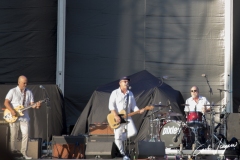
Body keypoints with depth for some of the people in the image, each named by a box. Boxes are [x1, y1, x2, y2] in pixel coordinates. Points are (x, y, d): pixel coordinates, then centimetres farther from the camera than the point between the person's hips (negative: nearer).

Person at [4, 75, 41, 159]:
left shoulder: (29, 92, 9)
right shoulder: (12, 91, -3)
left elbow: (31, 104, 7)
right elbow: (6, 102, -9)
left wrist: (36, 105, -15)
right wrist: (12, 111, -22)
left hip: (24, 117, 3)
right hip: (13, 117, -3)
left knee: (25, 134, -7)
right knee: (14, 135, 2)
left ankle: (24, 152, -1)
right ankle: (13, 151, 16)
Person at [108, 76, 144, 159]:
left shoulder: (130, 94, 13)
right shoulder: (115, 93, -3)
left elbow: (133, 106, 12)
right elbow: (111, 105, -11)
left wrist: (139, 111, -9)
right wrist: (116, 116, -22)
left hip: (127, 117, 4)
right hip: (117, 118, -4)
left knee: (133, 132, -15)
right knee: (118, 136, -7)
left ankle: (121, 138, 13)